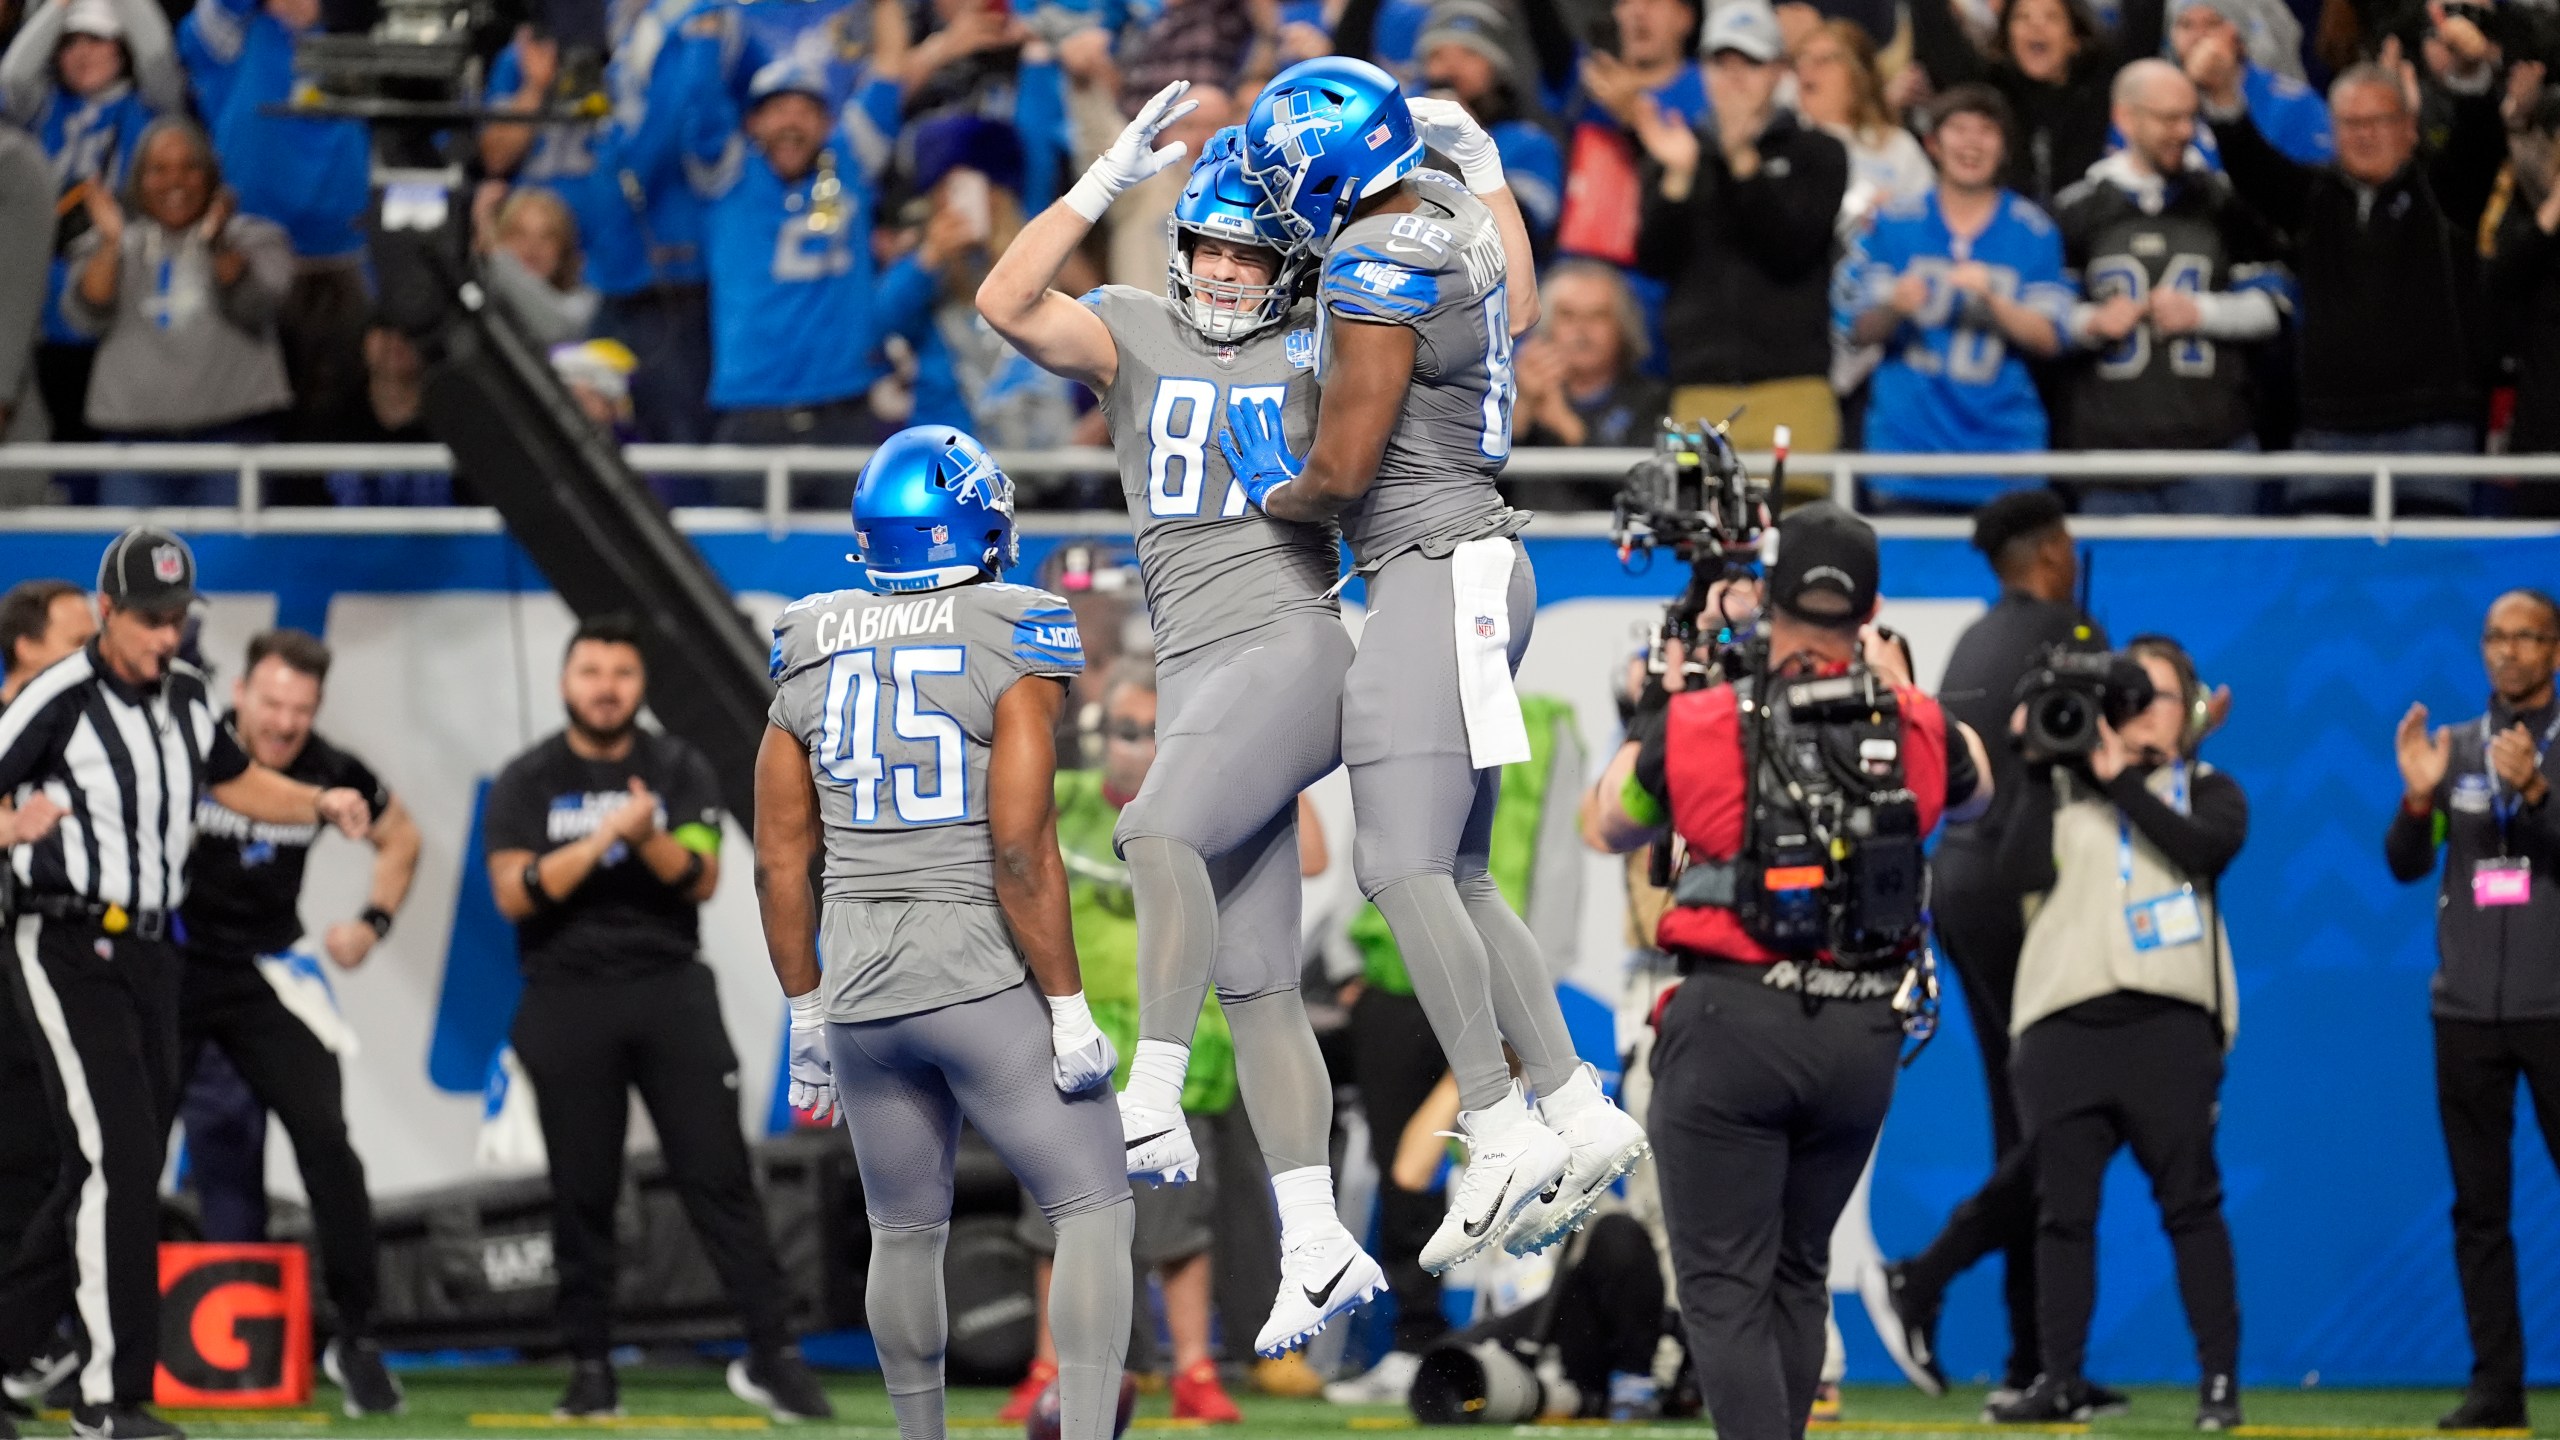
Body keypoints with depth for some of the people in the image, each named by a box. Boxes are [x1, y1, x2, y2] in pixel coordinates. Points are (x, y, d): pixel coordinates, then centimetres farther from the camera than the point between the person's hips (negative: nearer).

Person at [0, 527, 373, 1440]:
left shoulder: (183, 695, 9)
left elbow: (233, 781, 26)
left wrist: (319, 806, 10)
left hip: (149, 955, 8)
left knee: (128, 1168, 10)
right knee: (116, 1162, -14)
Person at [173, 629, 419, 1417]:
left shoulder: (328, 774, -5)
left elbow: (399, 836, 15)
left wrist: (372, 922, 3)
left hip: (265, 977, 2)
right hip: (166, 968, -2)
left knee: (325, 1138, -9)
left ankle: (354, 1337, 1)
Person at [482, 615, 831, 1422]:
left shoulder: (679, 772, 8)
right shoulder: (527, 783, 5)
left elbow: (701, 879, -3)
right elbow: (514, 894, -8)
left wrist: (650, 839, -23)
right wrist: (603, 836, -18)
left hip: (670, 987, 1)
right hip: (568, 998, 0)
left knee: (719, 1174, -6)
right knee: (583, 1193, 1)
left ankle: (771, 1356, -6)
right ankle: (590, 1369, 8)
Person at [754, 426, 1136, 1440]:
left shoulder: (811, 653, 4)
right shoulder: (1011, 646, -11)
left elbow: (780, 862, 7)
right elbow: (1022, 851, -17)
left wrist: (807, 1015, 17)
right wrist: (1069, 1012, -11)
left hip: (860, 985, 5)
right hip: (989, 978, -5)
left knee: (905, 1233, 18)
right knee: (1094, 1212, 2)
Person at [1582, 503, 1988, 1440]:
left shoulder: (1693, 728, -5)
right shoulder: (1916, 731, 2)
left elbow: (1605, 830, 15)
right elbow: (1974, 789, 28)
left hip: (1732, 1020, -3)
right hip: (1863, 1036, 3)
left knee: (1724, 1287, -4)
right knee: (1798, 1276, 19)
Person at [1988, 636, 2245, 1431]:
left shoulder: (2207, 792, 13)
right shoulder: (2062, 790, 15)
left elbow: (2207, 848, -9)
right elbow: (2021, 870, 0)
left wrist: (2121, 779, -11)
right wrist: (2041, 770, -4)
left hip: (2168, 1018, -2)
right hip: (2064, 1019, 2)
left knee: (2190, 1201, -4)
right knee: (2062, 1206, 0)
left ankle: (2219, 1379, -3)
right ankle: (2059, 1379, 3)